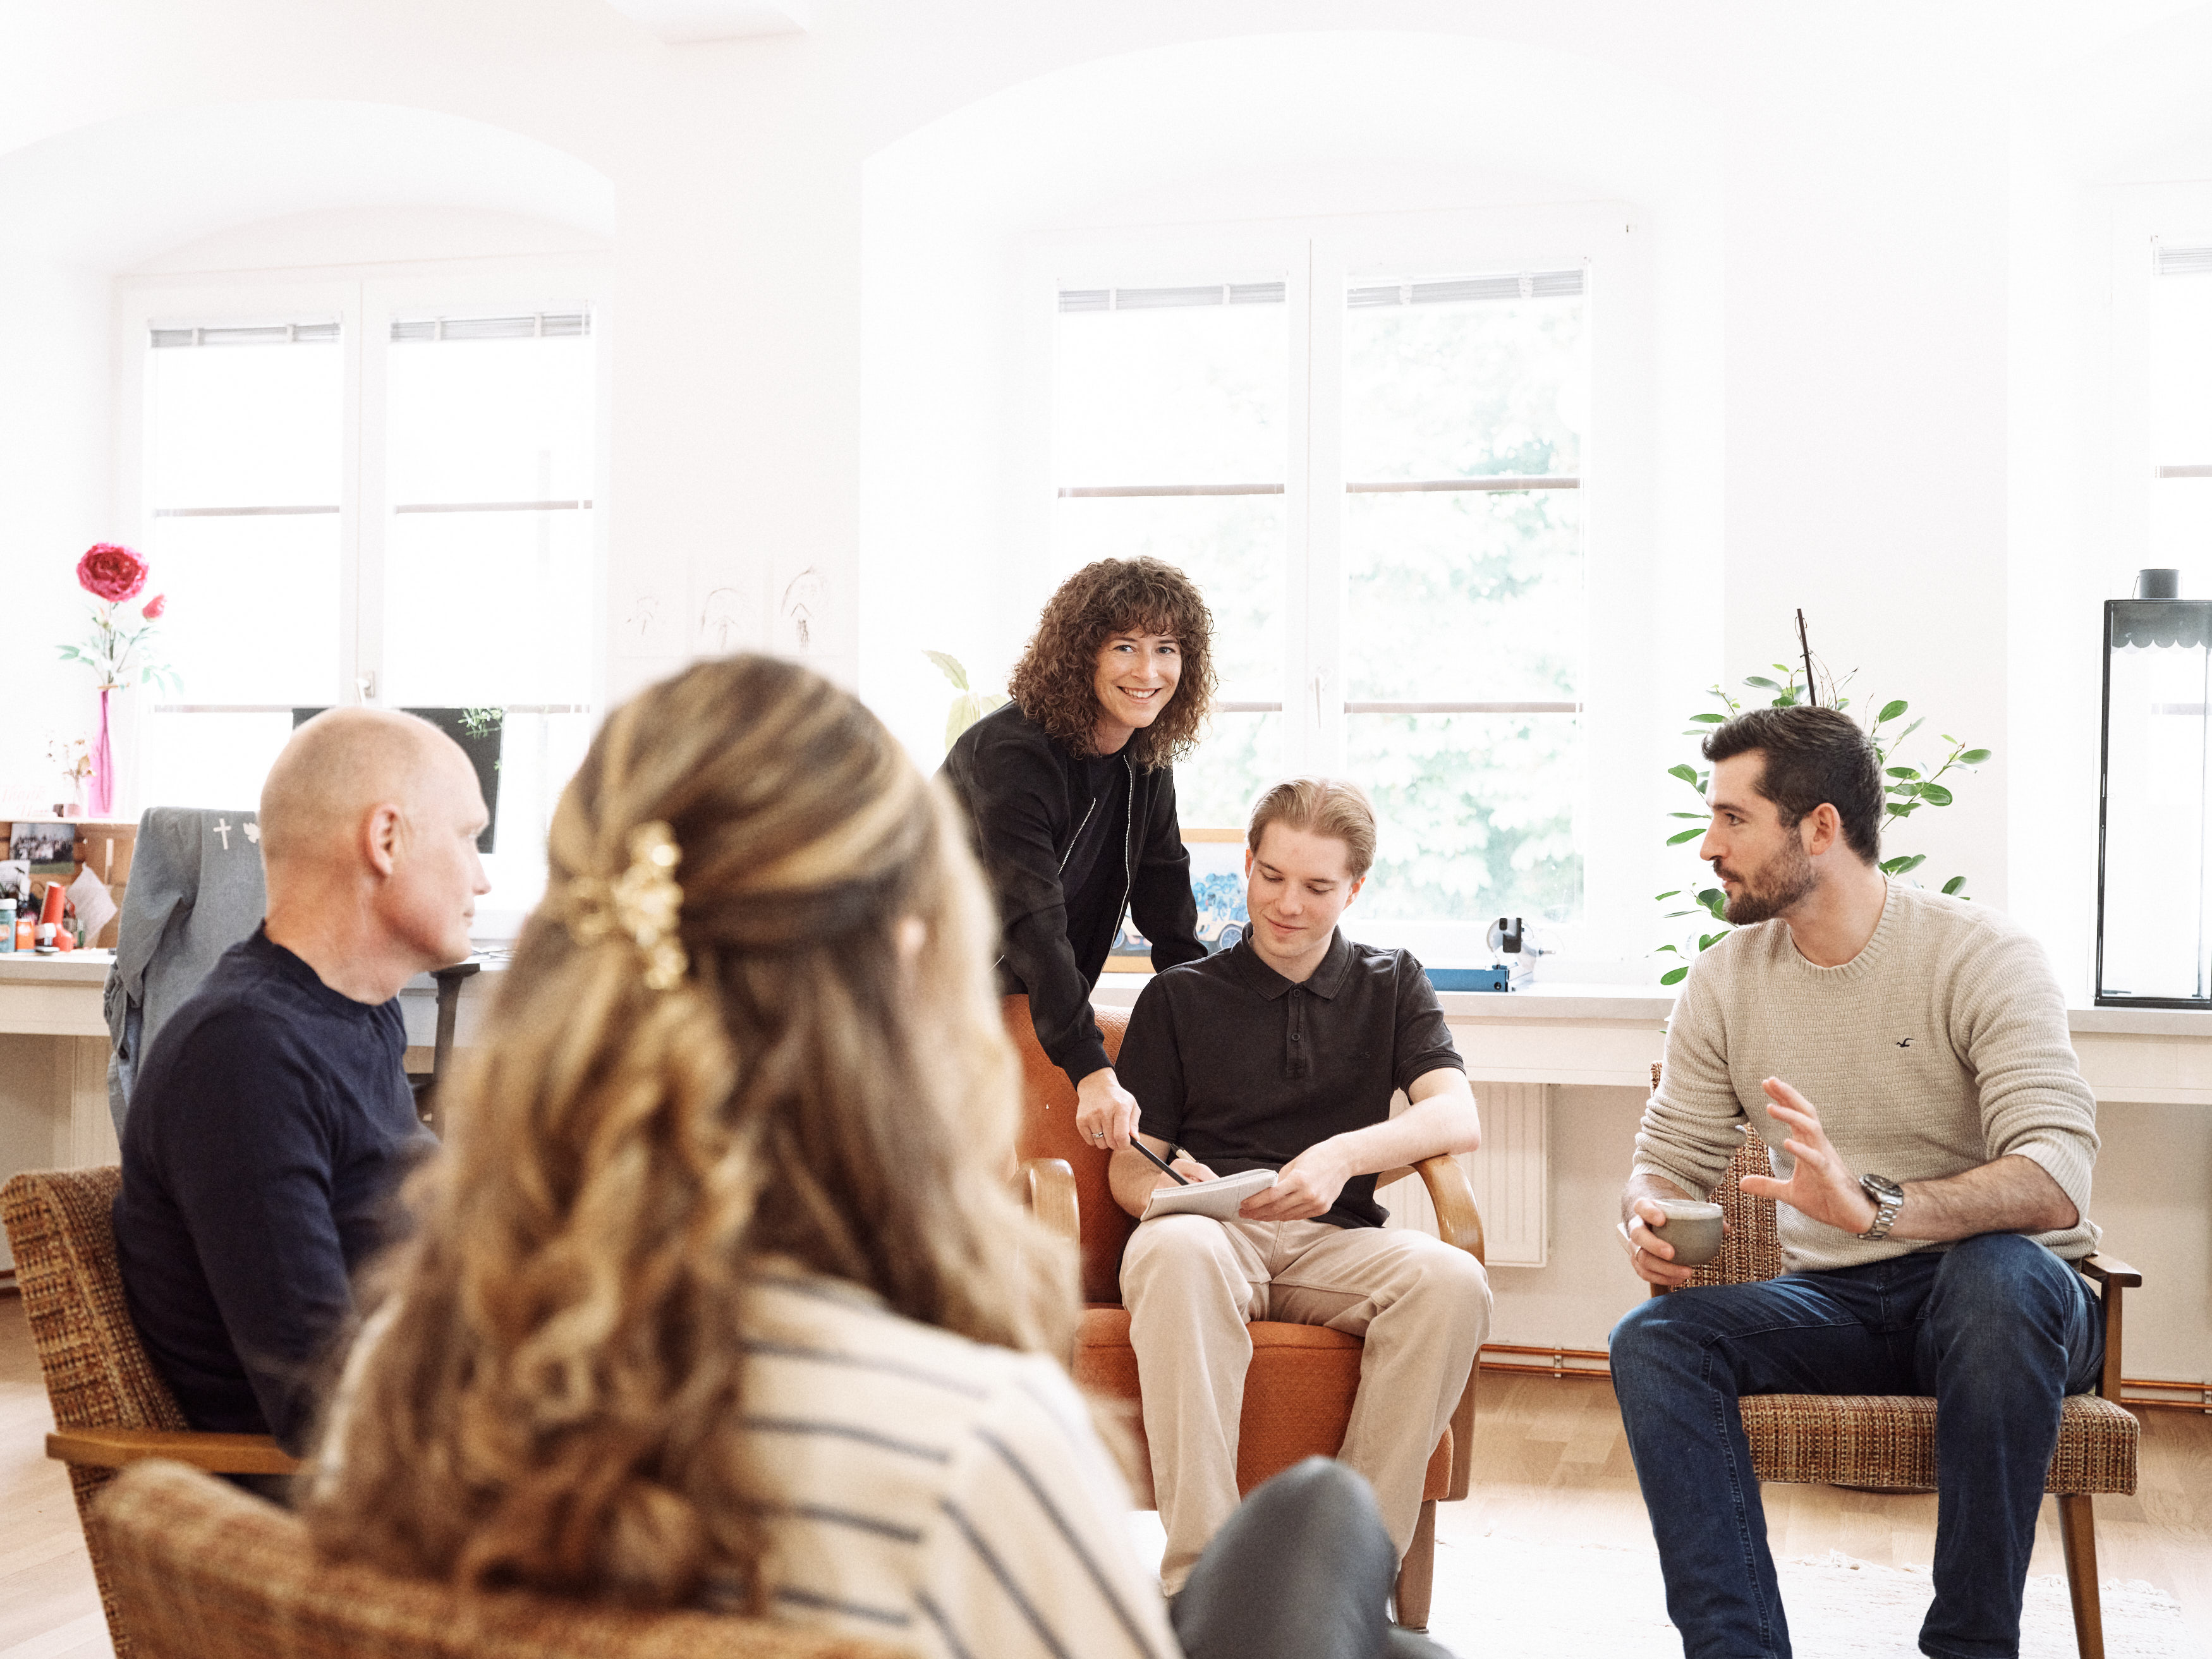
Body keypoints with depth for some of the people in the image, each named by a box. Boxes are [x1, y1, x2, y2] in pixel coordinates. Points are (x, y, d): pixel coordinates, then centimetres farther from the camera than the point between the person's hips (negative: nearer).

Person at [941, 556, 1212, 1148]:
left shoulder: (1148, 755, -2)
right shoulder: (1010, 753, -26)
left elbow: (1167, 909, 5)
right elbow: (1033, 921, -34)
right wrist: (1094, 1073, -41)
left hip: (1029, 1005, 7)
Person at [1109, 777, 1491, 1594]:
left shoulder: (1391, 984, 19)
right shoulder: (1181, 997, 17)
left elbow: (1459, 1120, 2)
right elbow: (1129, 1165, 12)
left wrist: (1346, 1154, -18)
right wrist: (1168, 1189, -14)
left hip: (1335, 1243, 1)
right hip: (1210, 1231, -1)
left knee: (1451, 1277, -32)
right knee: (1174, 1249, -38)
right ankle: (1199, 1579, -38)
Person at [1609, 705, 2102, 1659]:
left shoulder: (1980, 954, -12)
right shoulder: (1725, 982, 3)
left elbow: (2056, 1182, -24)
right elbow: (1670, 1157, 7)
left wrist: (1874, 1206, -42)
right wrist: (1648, 1216, -19)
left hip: (2001, 1295, -3)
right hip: (1834, 1306, 4)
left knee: (1998, 1271, -38)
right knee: (1652, 1341, -23)